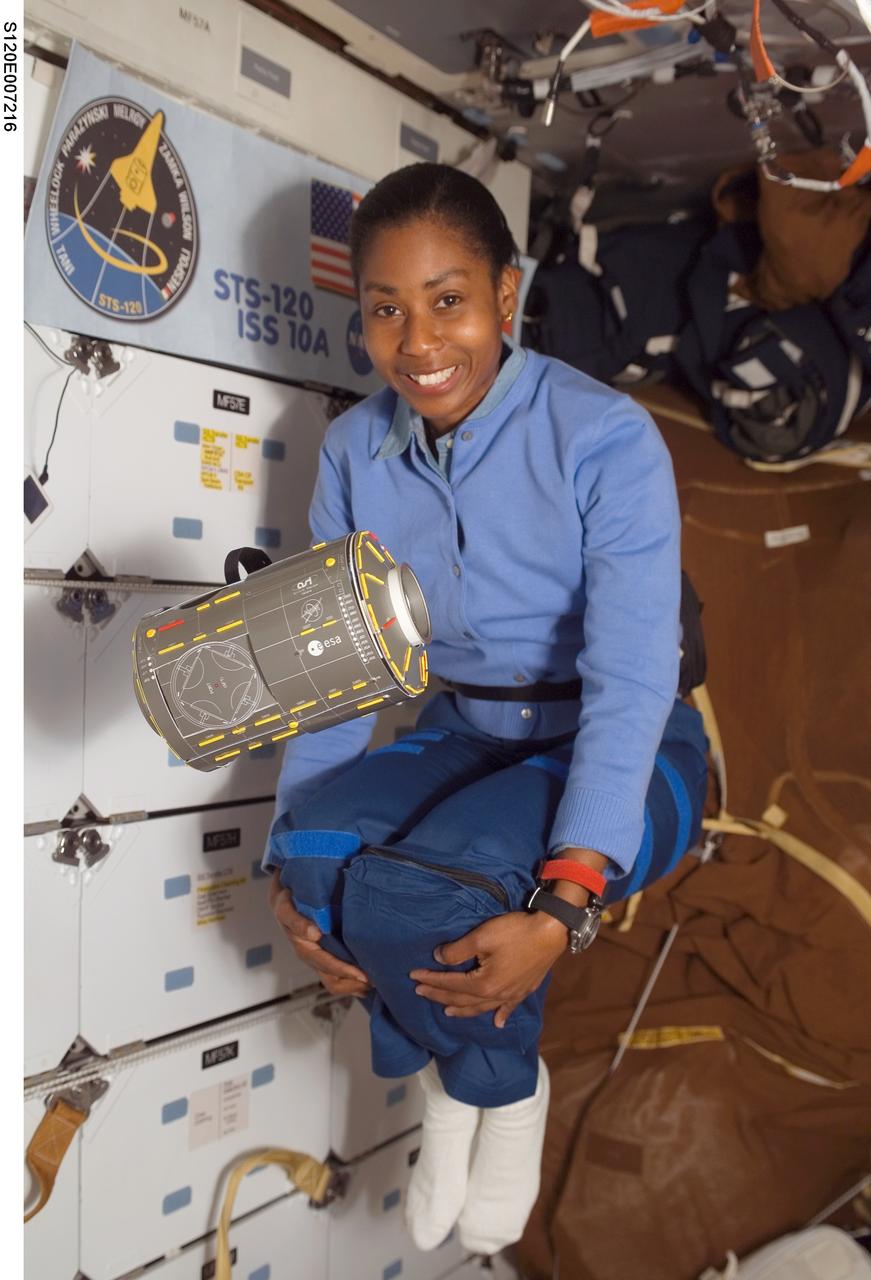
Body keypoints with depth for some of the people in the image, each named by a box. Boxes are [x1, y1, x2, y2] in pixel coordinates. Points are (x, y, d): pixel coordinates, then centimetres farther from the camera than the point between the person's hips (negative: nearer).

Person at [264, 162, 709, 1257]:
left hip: (624, 755, -4)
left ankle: (493, 1081, 5)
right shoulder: (355, 450, -3)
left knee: (422, 885, -31)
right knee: (322, 851, -26)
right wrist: (290, 868, -15)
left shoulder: (606, 438, -18)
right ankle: (475, 1068, 4)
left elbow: (630, 681, -23)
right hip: (463, 738, 5)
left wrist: (563, 906, -33)